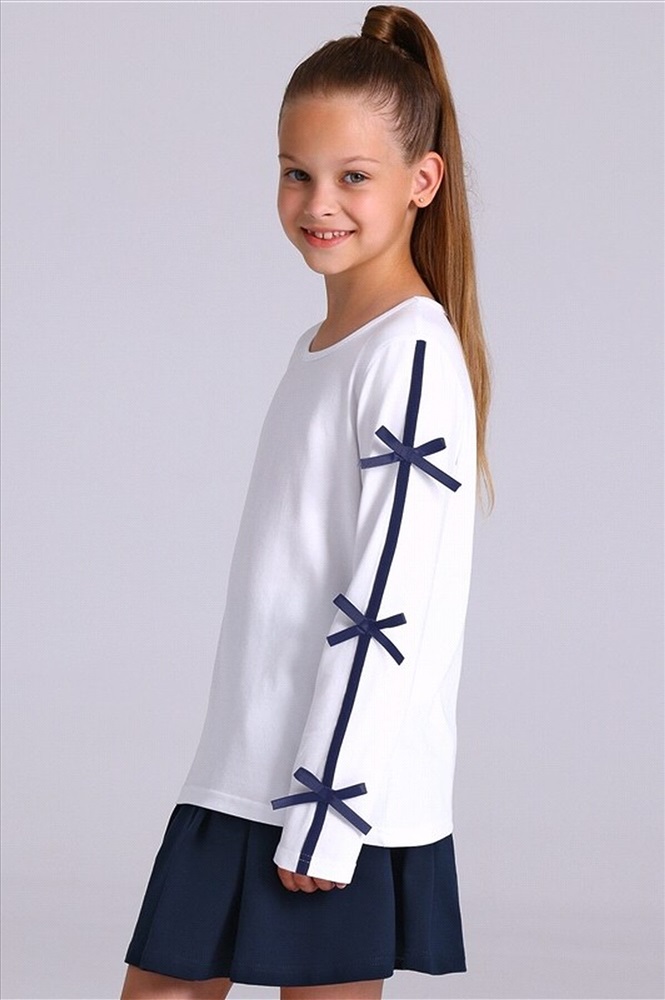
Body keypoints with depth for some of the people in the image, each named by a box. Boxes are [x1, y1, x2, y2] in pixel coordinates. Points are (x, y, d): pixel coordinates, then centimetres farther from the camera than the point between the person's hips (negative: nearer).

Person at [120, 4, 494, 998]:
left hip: (345, 787, -9)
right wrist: (264, 783, 20)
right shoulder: (319, 348, 14)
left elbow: (390, 602, -19)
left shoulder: (414, 355, -14)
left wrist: (323, 814, -19)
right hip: (243, 769, 9)